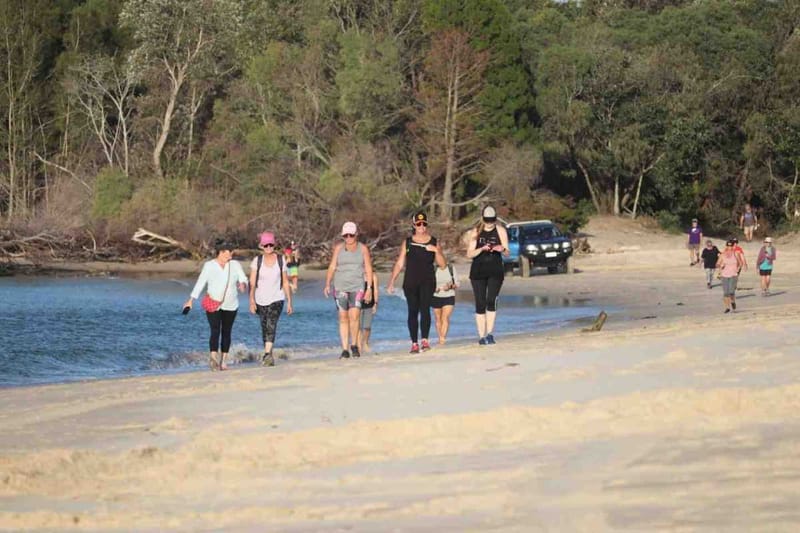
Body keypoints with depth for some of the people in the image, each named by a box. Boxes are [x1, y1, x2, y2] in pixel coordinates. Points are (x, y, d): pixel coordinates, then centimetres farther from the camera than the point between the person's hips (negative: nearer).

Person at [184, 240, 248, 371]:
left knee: (226, 333, 6)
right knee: (215, 331, -17)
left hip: (230, 306, 3)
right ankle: (213, 357, -29)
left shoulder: (235, 265, 5)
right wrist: (191, 299, -7)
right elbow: (200, 283, -2)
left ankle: (223, 361, 12)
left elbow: (243, 279, 1)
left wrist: (243, 284, -25)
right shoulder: (209, 266, -1)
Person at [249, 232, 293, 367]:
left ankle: (267, 355, -30)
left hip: (276, 299, -2)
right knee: (264, 328, 10)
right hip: (261, 300, 2)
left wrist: (289, 301, 6)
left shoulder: (280, 260, 1)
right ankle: (268, 355, 24)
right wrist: (252, 301, -17)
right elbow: (252, 282, -7)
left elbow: (285, 282, 6)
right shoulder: (257, 261, -2)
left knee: (271, 325, -20)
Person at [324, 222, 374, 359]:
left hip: (357, 287, -1)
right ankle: (345, 349, 0)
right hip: (340, 286, 1)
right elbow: (332, 267, 6)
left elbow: (368, 269, 7)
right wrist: (327, 284, -4)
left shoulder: (363, 249, 6)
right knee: (343, 317, -2)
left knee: (354, 315, -15)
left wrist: (369, 288, 0)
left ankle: (354, 345, 3)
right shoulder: (339, 248, 7)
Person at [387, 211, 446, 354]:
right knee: (413, 311, 0)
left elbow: (442, 264, 4)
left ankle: (424, 339, -21)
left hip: (427, 281, -1)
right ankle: (414, 343, 3)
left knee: (424, 308, -18)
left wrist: (436, 250, -13)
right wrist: (391, 283, 4)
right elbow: (399, 264, 9)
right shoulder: (408, 242, 8)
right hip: (410, 282, 1)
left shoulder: (434, 242, 7)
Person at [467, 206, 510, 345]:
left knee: (491, 300, -17)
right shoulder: (475, 232, 4)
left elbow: (507, 252, 3)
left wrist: (502, 249, -21)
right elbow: (469, 254, 1)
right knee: (480, 304, -2)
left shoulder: (500, 231, 3)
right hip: (478, 271, 1)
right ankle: (481, 336, 2)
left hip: (495, 271, -1)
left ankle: (490, 333, -15)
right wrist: (481, 249, -17)